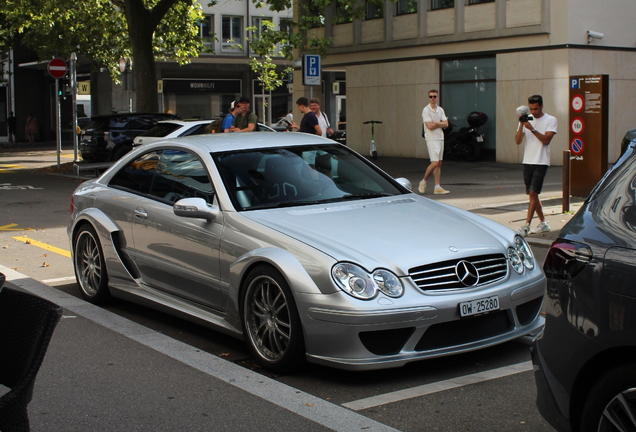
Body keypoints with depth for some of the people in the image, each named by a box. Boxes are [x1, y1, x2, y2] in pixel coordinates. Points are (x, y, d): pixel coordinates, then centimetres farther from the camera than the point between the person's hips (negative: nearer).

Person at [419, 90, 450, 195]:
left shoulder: (440, 110, 13)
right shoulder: (426, 110, -7)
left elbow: (446, 124, 4)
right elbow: (430, 126, -16)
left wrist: (436, 123, -10)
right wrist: (440, 124, -3)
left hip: (440, 138, 7)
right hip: (431, 139, -7)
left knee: (439, 163, 4)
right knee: (435, 163, -13)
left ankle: (437, 187, 4)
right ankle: (423, 181, 6)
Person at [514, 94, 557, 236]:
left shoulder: (550, 120, -2)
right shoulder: (526, 120, 11)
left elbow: (546, 140, -15)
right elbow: (518, 141, 1)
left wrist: (532, 129, -22)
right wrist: (521, 125, -12)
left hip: (541, 162, -6)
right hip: (527, 162, 6)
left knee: (533, 193, -13)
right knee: (532, 194, 10)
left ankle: (526, 226, -14)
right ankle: (543, 223, 23)